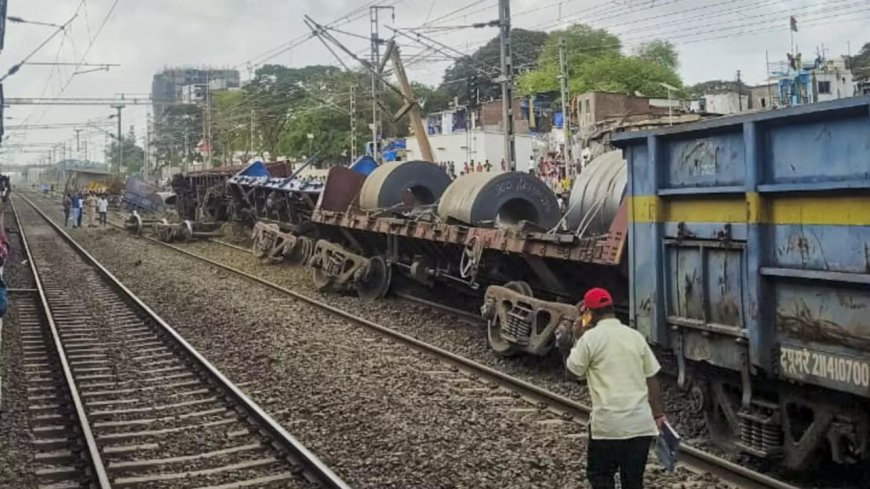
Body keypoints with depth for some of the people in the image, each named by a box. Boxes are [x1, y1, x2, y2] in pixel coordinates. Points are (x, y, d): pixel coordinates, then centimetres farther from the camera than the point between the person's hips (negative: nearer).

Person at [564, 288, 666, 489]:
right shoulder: (635, 336, 7)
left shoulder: (590, 338, -8)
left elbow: (573, 371, 4)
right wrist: (658, 413, 17)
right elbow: (652, 378, 10)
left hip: (608, 424, -4)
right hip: (641, 423, 5)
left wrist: (579, 339, 13)